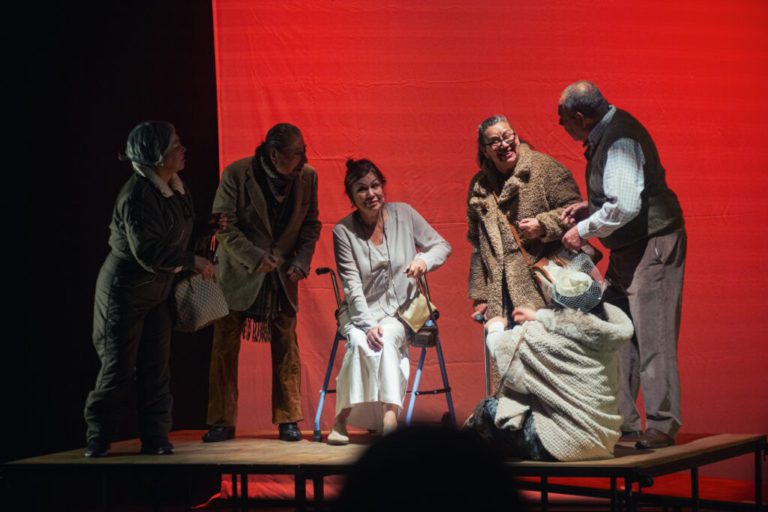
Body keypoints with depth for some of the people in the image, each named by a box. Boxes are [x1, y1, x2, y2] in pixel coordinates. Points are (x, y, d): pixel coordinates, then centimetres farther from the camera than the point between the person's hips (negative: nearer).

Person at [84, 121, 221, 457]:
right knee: (119, 368, -1)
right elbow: (148, 252, -27)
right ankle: (97, 439, 14)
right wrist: (192, 262, -21)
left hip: (158, 290, 8)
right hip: (125, 288, -7)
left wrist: (209, 227, 0)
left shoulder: (174, 189, 5)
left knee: (156, 367, 5)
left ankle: (155, 439, 12)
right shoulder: (137, 195, -23)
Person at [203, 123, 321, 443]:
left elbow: (310, 225, 6)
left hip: (282, 276, 2)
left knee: (286, 349, 3)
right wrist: (256, 258, -20)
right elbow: (224, 226, -11)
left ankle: (288, 420, 12)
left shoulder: (307, 177, -4)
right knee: (224, 347, 0)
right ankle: (222, 422, 9)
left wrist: (301, 262, -8)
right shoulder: (236, 174, -13)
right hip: (237, 273, -2)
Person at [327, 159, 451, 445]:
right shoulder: (343, 231, -5)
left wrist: (424, 260, -16)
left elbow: (442, 247, 7)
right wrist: (368, 325, -23)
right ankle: (342, 418, -24)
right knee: (360, 342, -32)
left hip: (400, 311, 0)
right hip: (361, 312, 0)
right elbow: (352, 286, -11)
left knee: (387, 339, -32)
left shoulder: (403, 214, 0)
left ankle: (389, 418, -38)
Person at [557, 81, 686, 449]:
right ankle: (622, 423, 16)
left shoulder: (620, 140, -21)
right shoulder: (605, 134, 11)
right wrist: (589, 206, 10)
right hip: (628, 249, 11)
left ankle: (661, 428, -3)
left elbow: (625, 206, -29)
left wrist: (584, 230, -16)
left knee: (651, 337, -9)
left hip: (652, 245, -11)